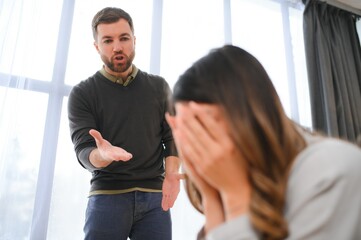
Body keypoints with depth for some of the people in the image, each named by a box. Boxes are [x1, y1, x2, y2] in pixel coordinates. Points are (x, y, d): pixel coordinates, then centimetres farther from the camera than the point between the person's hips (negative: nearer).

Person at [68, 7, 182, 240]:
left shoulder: (159, 87, 8)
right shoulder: (82, 93, 1)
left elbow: (172, 137, 8)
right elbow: (83, 150, -6)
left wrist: (171, 174, -10)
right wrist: (102, 155, -29)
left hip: (154, 196, 2)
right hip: (107, 195, -1)